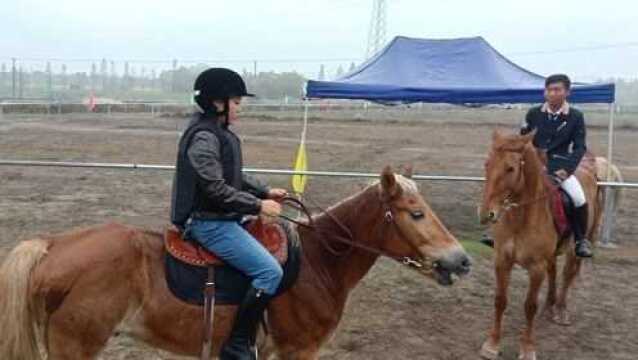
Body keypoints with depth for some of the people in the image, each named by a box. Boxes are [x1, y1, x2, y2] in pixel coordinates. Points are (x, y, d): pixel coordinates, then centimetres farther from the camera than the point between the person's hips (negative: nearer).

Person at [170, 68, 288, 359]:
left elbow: (234, 177, 20)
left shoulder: (219, 133, 12)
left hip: (221, 217, 11)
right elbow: (215, 188, -24)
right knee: (270, 271, -17)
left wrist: (265, 191, 10)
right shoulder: (203, 137, -19)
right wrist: (258, 206, -19)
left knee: (274, 243, 21)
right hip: (208, 222, -11)